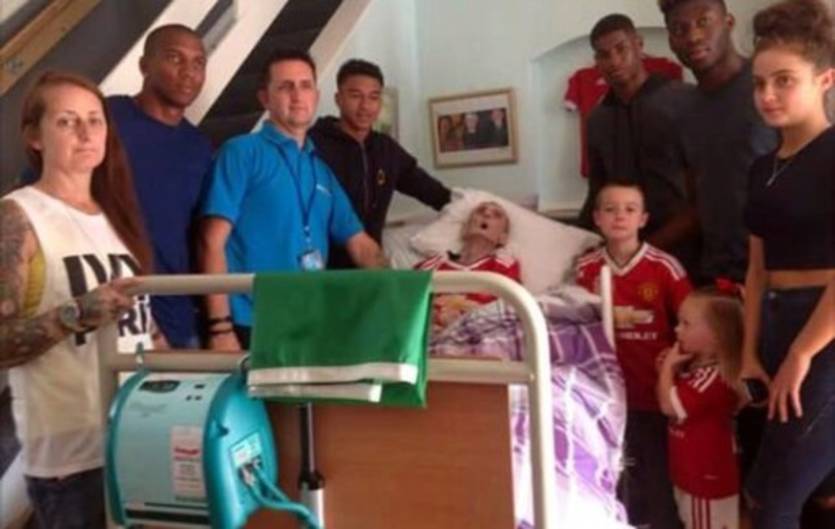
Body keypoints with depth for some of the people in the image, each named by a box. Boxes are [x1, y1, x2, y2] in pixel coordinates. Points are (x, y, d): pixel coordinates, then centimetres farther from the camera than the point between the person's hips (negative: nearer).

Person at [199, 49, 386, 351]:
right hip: (250, 327, -6)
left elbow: (360, 245, 17)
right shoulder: (242, 152, -2)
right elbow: (213, 242, -9)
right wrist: (220, 328, -16)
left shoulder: (322, 171, 16)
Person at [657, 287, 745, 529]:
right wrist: (672, 368, -3)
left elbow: (669, 405, -29)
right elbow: (671, 399, 14)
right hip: (691, 474, 10)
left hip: (710, 479, -10)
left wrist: (668, 366, -16)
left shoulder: (715, 375, -28)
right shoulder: (697, 367, 4)